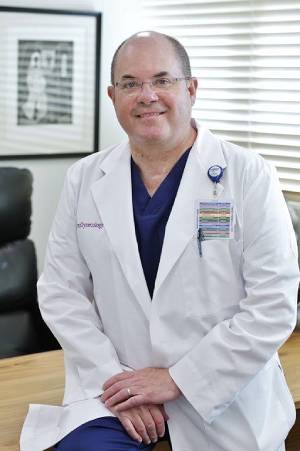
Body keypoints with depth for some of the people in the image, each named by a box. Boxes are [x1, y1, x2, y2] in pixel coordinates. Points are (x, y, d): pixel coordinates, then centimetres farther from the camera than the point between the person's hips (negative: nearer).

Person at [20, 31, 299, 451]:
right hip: (117, 391, 2)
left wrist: (178, 379, -13)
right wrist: (112, 377, -9)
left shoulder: (250, 177, -8)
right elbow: (61, 289, 3)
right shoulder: (85, 178, 3)